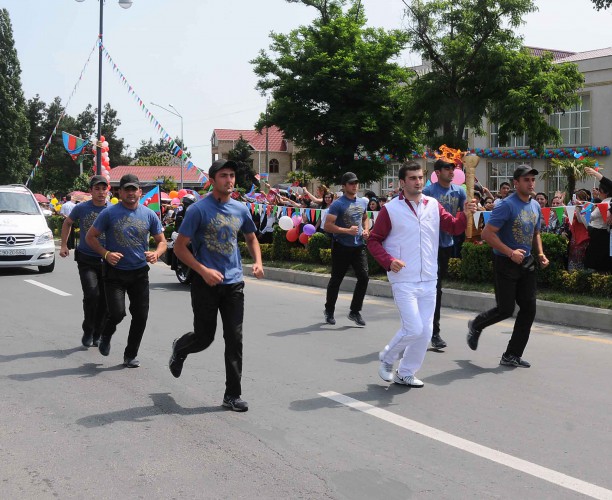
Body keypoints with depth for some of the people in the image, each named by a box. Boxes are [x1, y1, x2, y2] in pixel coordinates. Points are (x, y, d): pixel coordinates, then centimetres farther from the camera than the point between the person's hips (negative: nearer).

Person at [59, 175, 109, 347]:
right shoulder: (81, 209, -2)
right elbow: (67, 223, 18)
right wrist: (64, 245, 14)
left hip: (107, 260, 2)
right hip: (86, 260, -2)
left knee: (105, 299, 5)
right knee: (92, 295, -17)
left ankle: (98, 334, 23)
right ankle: (88, 332, 2)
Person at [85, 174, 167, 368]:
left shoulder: (149, 215, 4)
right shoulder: (109, 213, -4)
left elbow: (162, 241, 11)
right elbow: (90, 237, 1)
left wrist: (156, 253, -12)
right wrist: (106, 253, -14)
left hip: (140, 272, 3)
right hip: (115, 272, -3)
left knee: (141, 316, 1)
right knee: (117, 313, -13)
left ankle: (130, 355, 19)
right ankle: (106, 336, 22)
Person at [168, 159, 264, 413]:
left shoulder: (241, 209, 7)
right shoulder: (199, 209, -9)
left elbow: (251, 239, 22)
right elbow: (179, 247, -8)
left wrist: (258, 262, 3)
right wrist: (204, 271, -19)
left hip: (234, 283, 4)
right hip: (206, 284, -4)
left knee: (235, 339, 0)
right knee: (204, 337, 5)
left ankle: (233, 395, 8)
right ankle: (179, 348, 41)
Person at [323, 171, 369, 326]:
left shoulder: (363, 202, 9)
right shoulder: (338, 204, -11)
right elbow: (327, 226, -16)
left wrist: (366, 230, 6)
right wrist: (347, 231, -22)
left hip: (359, 246, 5)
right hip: (341, 247, -5)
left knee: (364, 277, -5)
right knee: (336, 280, 7)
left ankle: (355, 312, 9)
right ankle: (329, 311, 25)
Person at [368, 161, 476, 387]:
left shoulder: (433, 205, 7)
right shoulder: (391, 209, -6)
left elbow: (453, 227, 1)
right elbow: (373, 241, -3)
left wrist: (465, 214, -18)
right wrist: (389, 261, -17)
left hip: (429, 281, 5)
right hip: (404, 281, -5)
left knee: (425, 331, 8)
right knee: (413, 329, -11)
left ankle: (406, 373, 23)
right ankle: (387, 358, 16)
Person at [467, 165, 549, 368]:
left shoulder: (536, 206, 10)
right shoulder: (507, 205, -15)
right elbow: (487, 233, -19)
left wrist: (540, 254, 7)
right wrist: (511, 253, -22)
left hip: (526, 262, 7)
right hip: (506, 263, -7)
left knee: (529, 308, 2)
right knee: (505, 309, -4)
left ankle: (512, 355, 11)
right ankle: (476, 326, 27)